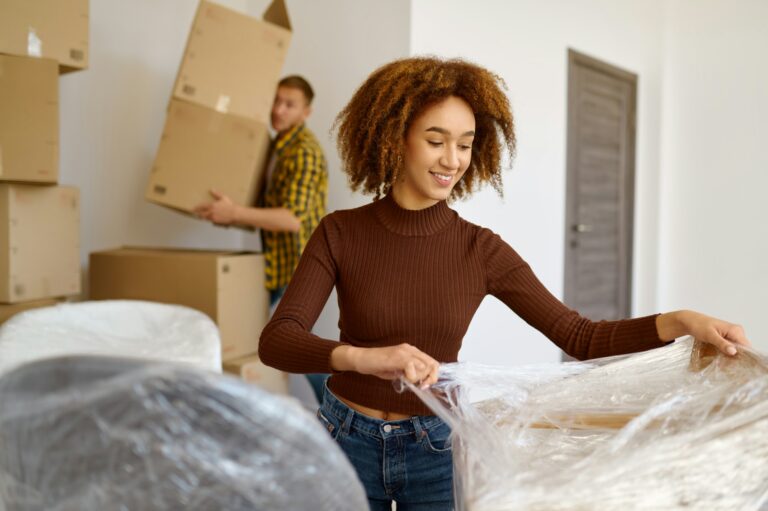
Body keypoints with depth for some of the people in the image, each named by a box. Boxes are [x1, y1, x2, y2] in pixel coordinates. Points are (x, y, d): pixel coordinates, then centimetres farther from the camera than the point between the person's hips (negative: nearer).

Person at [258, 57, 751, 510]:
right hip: (348, 441, 0)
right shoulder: (340, 234, -11)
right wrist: (361, 357, -41)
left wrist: (680, 321, -24)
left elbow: (580, 336, -9)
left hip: (436, 448, 1)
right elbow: (276, 340, -22)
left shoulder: (482, 250, -9)